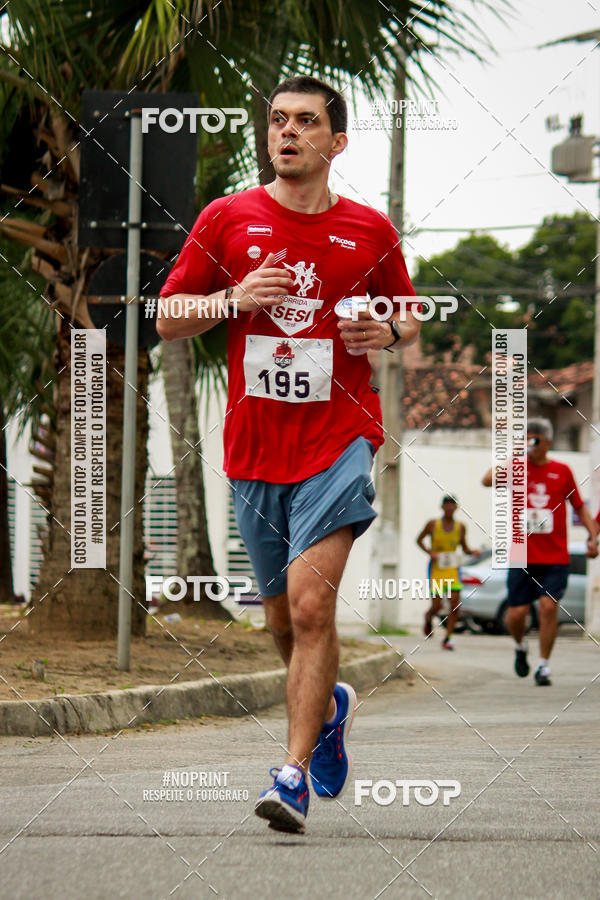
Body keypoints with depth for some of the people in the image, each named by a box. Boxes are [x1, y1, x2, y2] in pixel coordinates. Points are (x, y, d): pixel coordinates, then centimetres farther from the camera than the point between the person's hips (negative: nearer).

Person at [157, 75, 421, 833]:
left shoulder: (370, 230, 4)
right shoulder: (227, 218, 4)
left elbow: (409, 317, 18)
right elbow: (168, 320, 7)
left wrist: (387, 333, -5)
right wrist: (234, 299, -11)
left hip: (340, 437, -2)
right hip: (254, 446, 3)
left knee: (310, 602, -18)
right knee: (284, 619, 13)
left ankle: (294, 773, -17)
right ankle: (330, 707, 43)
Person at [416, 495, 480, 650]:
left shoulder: (460, 527, 5)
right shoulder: (433, 524, -2)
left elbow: (464, 548, 15)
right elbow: (419, 539, 9)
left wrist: (472, 552, -7)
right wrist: (429, 552, -9)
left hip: (452, 569, 2)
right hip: (436, 569, -2)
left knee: (455, 605, -12)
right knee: (436, 606, -7)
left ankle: (447, 638, -2)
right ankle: (428, 618, 31)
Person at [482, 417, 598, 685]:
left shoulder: (562, 471, 7)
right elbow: (488, 480, -16)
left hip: (555, 557, 0)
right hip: (522, 556, 0)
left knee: (549, 605, -13)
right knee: (516, 613, -2)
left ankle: (543, 666, -2)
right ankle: (520, 647, 31)